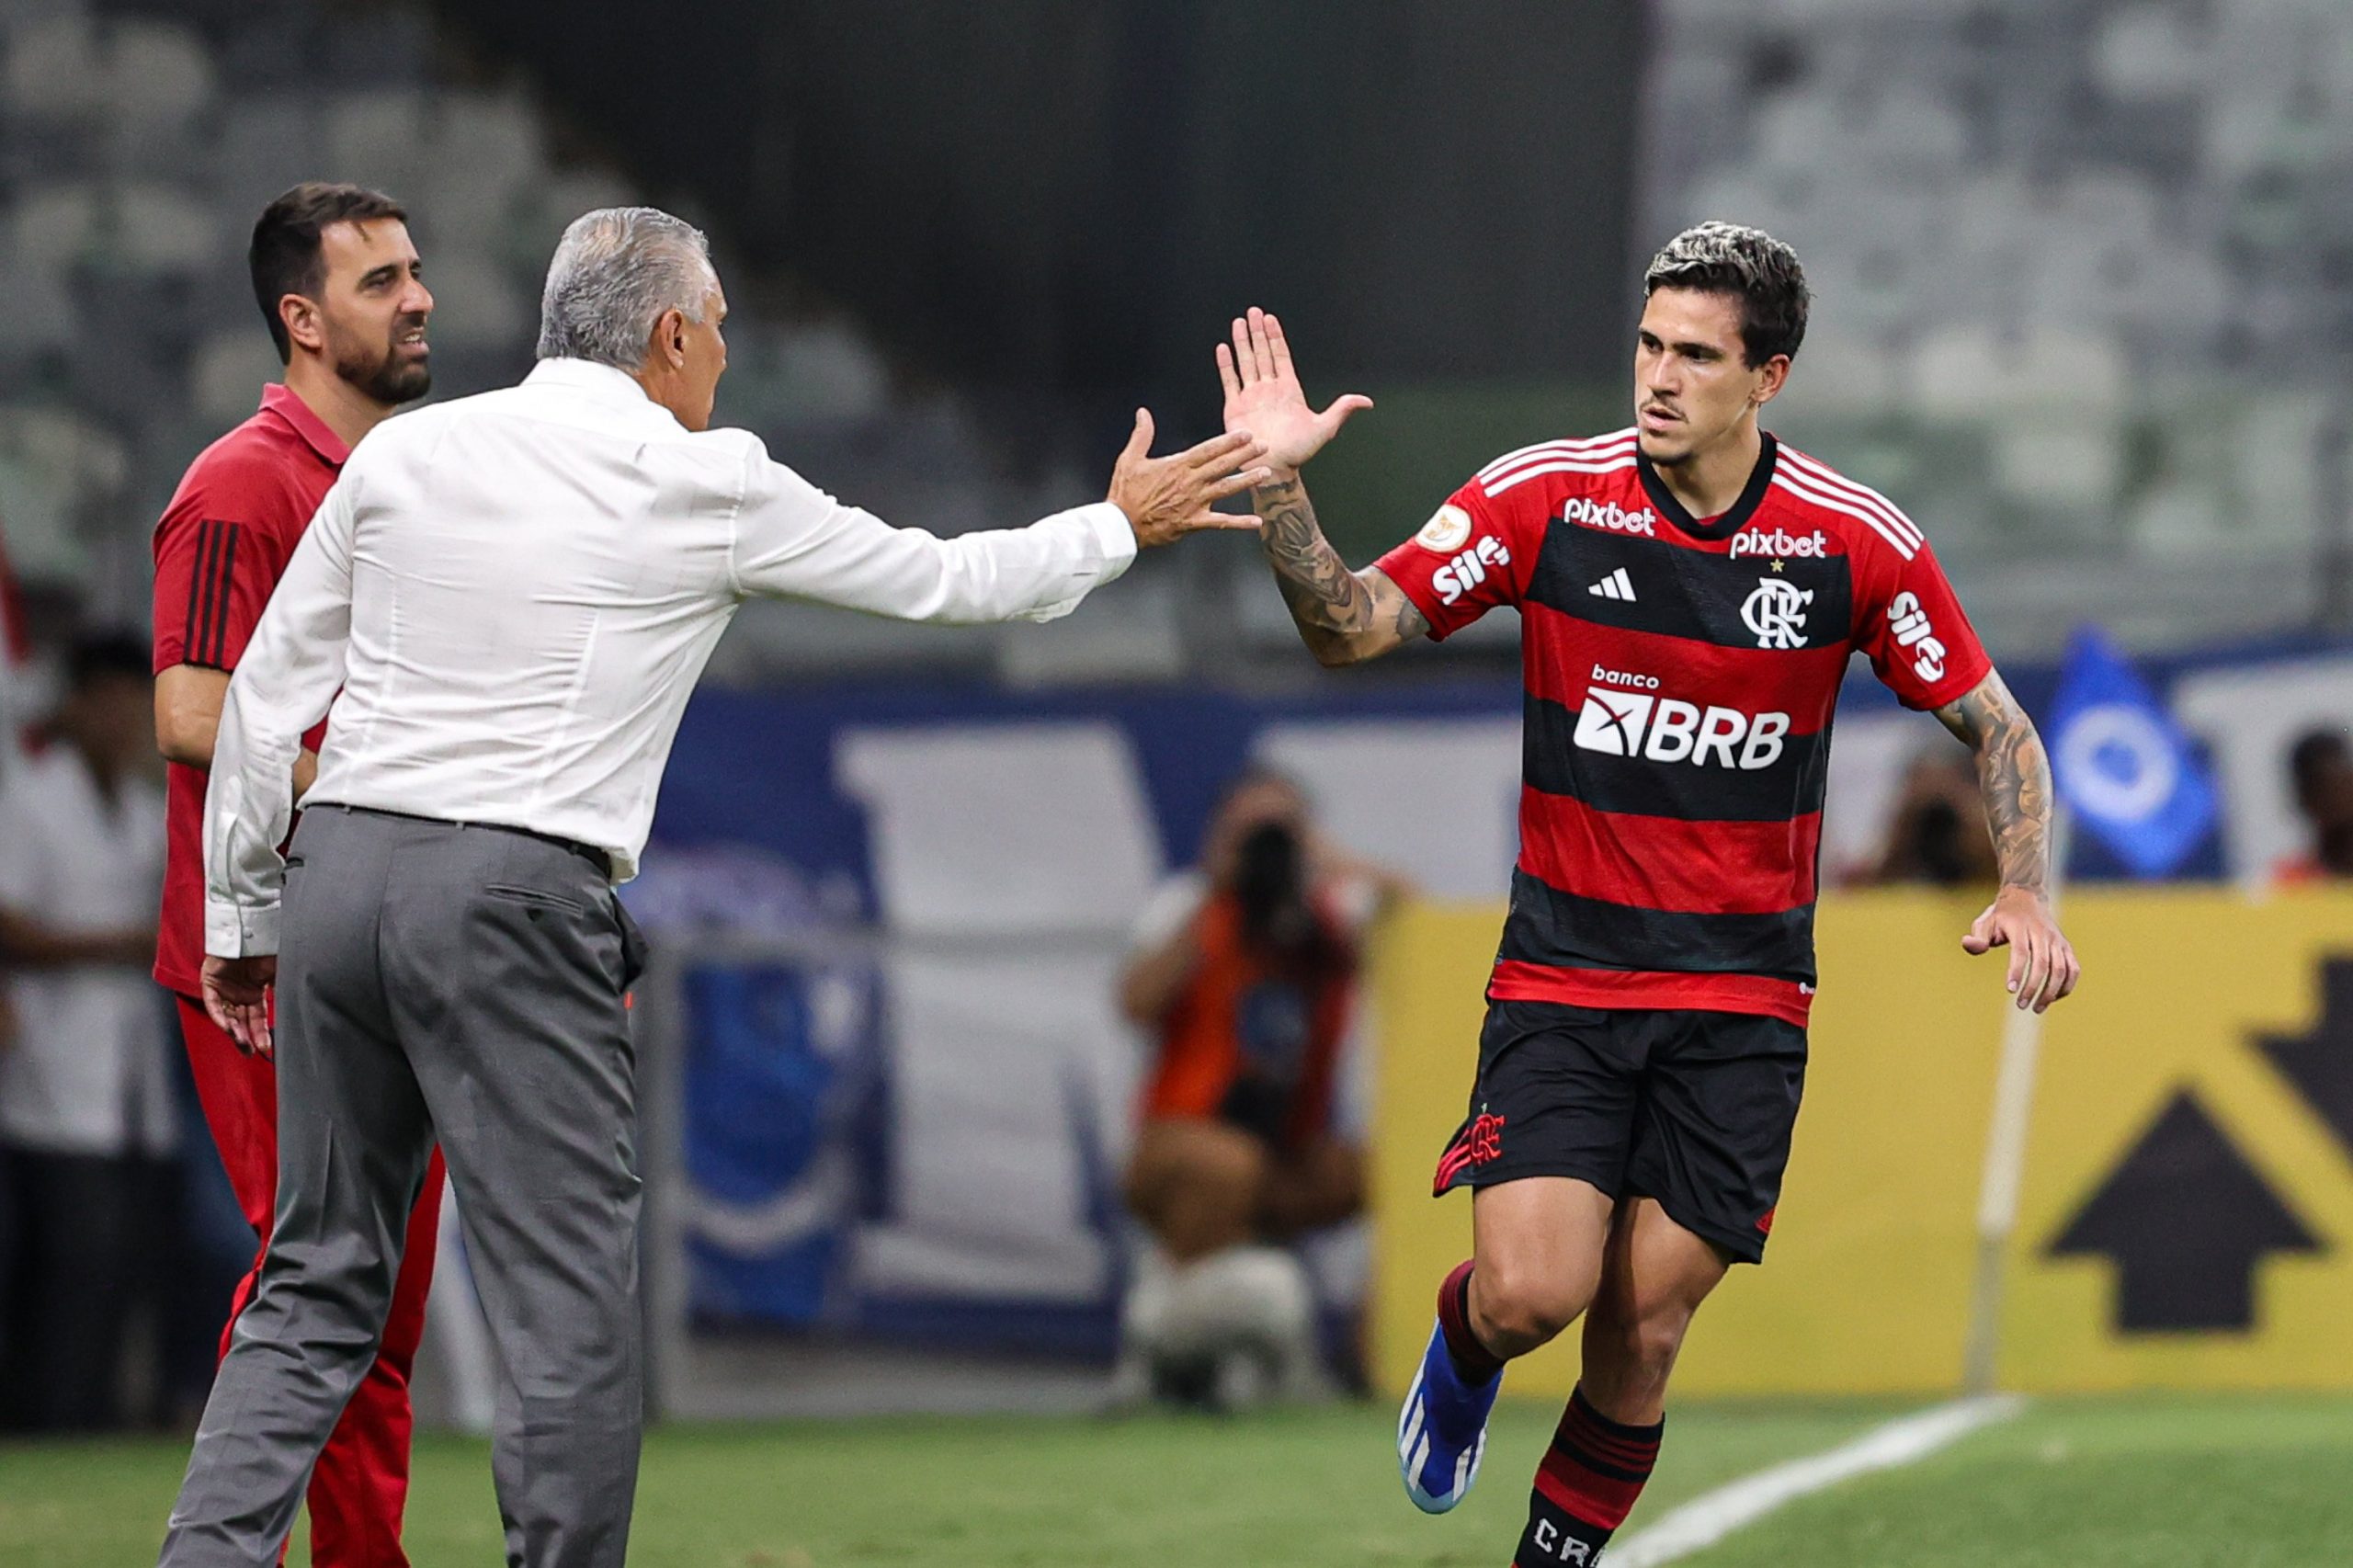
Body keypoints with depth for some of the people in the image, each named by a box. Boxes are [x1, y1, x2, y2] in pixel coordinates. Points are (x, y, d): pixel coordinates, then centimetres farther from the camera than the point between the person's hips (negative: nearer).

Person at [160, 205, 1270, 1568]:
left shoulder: (405, 453, 11)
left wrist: (240, 914, 20)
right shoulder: (706, 486, 0)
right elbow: (941, 580, 13)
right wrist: (1123, 526, 29)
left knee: (319, 1294, 12)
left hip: (338, 874, 5)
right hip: (510, 904, -5)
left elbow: (269, 692, 11)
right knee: (574, 1308, 1)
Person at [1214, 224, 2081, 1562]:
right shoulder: (1544, 496, -6)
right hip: (1561, 978, 0)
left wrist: (2028, 899, -10)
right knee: (1532, 1293, -15)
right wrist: (1281, 484, -24)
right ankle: (1465, 1349, 23)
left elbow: (1995, 727, 5)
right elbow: (1353, 628, -7)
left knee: (1643, 1329, -2)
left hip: (1743, 999, 0)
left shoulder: (1858, 540, -5)